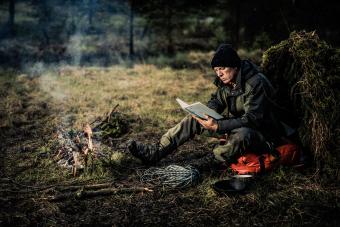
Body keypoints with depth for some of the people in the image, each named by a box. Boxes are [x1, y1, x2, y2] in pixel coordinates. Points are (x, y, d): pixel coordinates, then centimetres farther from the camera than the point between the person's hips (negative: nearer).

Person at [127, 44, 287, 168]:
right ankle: (155, 153, -11)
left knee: (241, 134, -43)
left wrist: (218, 126, -39)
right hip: (235, 126, 8)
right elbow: (216, 100, 13)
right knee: (195, 119, -5)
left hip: (261, 136, -7)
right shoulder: (226, 80, -1)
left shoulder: (256, 83, -25)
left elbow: (252, 119, -32)